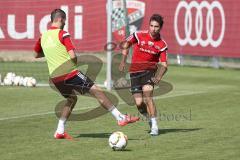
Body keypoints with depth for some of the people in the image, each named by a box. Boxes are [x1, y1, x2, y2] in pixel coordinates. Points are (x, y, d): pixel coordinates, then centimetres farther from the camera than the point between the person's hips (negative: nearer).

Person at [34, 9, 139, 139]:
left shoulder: (43, 37, 10)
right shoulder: (62, 34, -9)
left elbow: (37, 54, 26)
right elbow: (73, 56, -16)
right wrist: (74, 64, 5)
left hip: (54, 77, 7)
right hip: (69, 72, -7)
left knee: (71, 99, 26)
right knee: (97, 92, -2)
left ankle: (60, 131, 19)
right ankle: (120, 118, -5)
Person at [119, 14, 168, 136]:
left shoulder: (162, 45, -5)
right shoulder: (139, 35, -7)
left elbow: (164, 65, -3)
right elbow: (126, 44, 10)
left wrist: (158, 77, -20)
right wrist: (123, 61, 5)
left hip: (150, 70, -1)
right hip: (135, 71, 1)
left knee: (147, 95, -24)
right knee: (139, 103, -6)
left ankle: (154, 126, -18)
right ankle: (150, 119, 26)